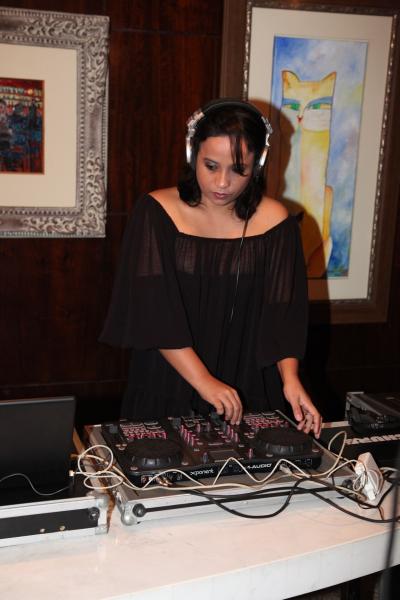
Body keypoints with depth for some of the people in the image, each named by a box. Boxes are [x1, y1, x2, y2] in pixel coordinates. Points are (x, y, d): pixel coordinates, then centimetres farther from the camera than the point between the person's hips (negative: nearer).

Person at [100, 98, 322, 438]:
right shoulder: (156, 213, -6)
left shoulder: (275, 223, -2)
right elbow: (152, 311, -12)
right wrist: (203, 380, -19)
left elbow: (282, 311, -1)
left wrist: (290, 378, -17)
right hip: (166, 388, 0)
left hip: (247, 390, 1)